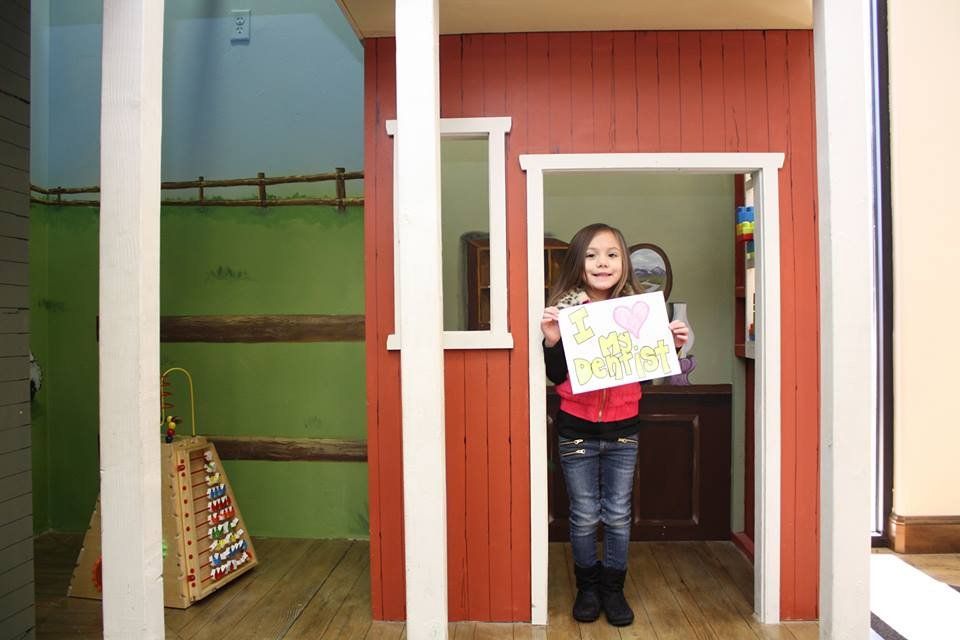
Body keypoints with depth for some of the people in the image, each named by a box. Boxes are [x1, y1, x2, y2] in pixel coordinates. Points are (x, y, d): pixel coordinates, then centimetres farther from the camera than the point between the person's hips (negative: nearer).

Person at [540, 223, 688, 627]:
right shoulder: (565, 310, -9)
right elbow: (556, 377, -9)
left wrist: (672, 345, -11)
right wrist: (551, 339, -25)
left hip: (623, 430, 2)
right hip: (577, 430, -1)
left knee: (618, 515, 12)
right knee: (584, 516, 10)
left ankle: (613, 589, 31)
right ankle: (587, 588, 31)